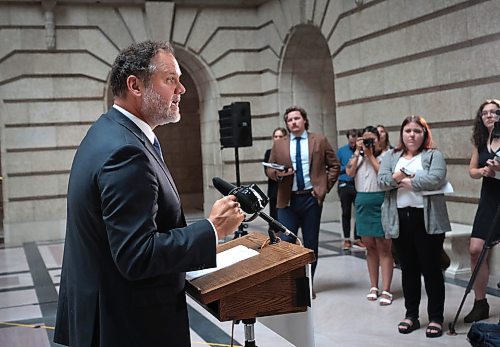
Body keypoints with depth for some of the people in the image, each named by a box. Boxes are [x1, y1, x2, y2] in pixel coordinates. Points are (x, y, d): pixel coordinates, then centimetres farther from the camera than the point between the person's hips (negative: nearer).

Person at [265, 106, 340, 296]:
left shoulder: (320, 140, 6)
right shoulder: (279, 145, 9)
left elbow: (334, 165, 8)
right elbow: (269, 170, 12)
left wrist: (325, 187, -1)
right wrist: (278, 174, -10)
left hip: (311, 197, 0)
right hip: (288, 199, 1)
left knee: (311, 244, 6)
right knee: (285, 241, -5)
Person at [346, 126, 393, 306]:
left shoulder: (385, 155, -1)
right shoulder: (358, 156, 13)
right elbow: (349, 173, -1)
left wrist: (370, 155, -8)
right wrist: (357, 152, -1)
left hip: (381, 201, -5)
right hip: (362, 202, 5)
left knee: (383, 247, -4)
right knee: (370, 246, 11)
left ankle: (386, 290, -2)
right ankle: (373, 286, 19)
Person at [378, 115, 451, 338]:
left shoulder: (434, 155, 2)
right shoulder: (390, 156, 13)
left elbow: (435, 179, -15)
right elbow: (382, 181, 0)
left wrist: (406, 181, -7)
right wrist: (397, 177, -17)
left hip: (427, 220, -3)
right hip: (399, 219, 3)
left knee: (431, 269, 2)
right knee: (408, 269, 12)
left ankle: (436, 318, 12)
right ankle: (411, 315, 22)